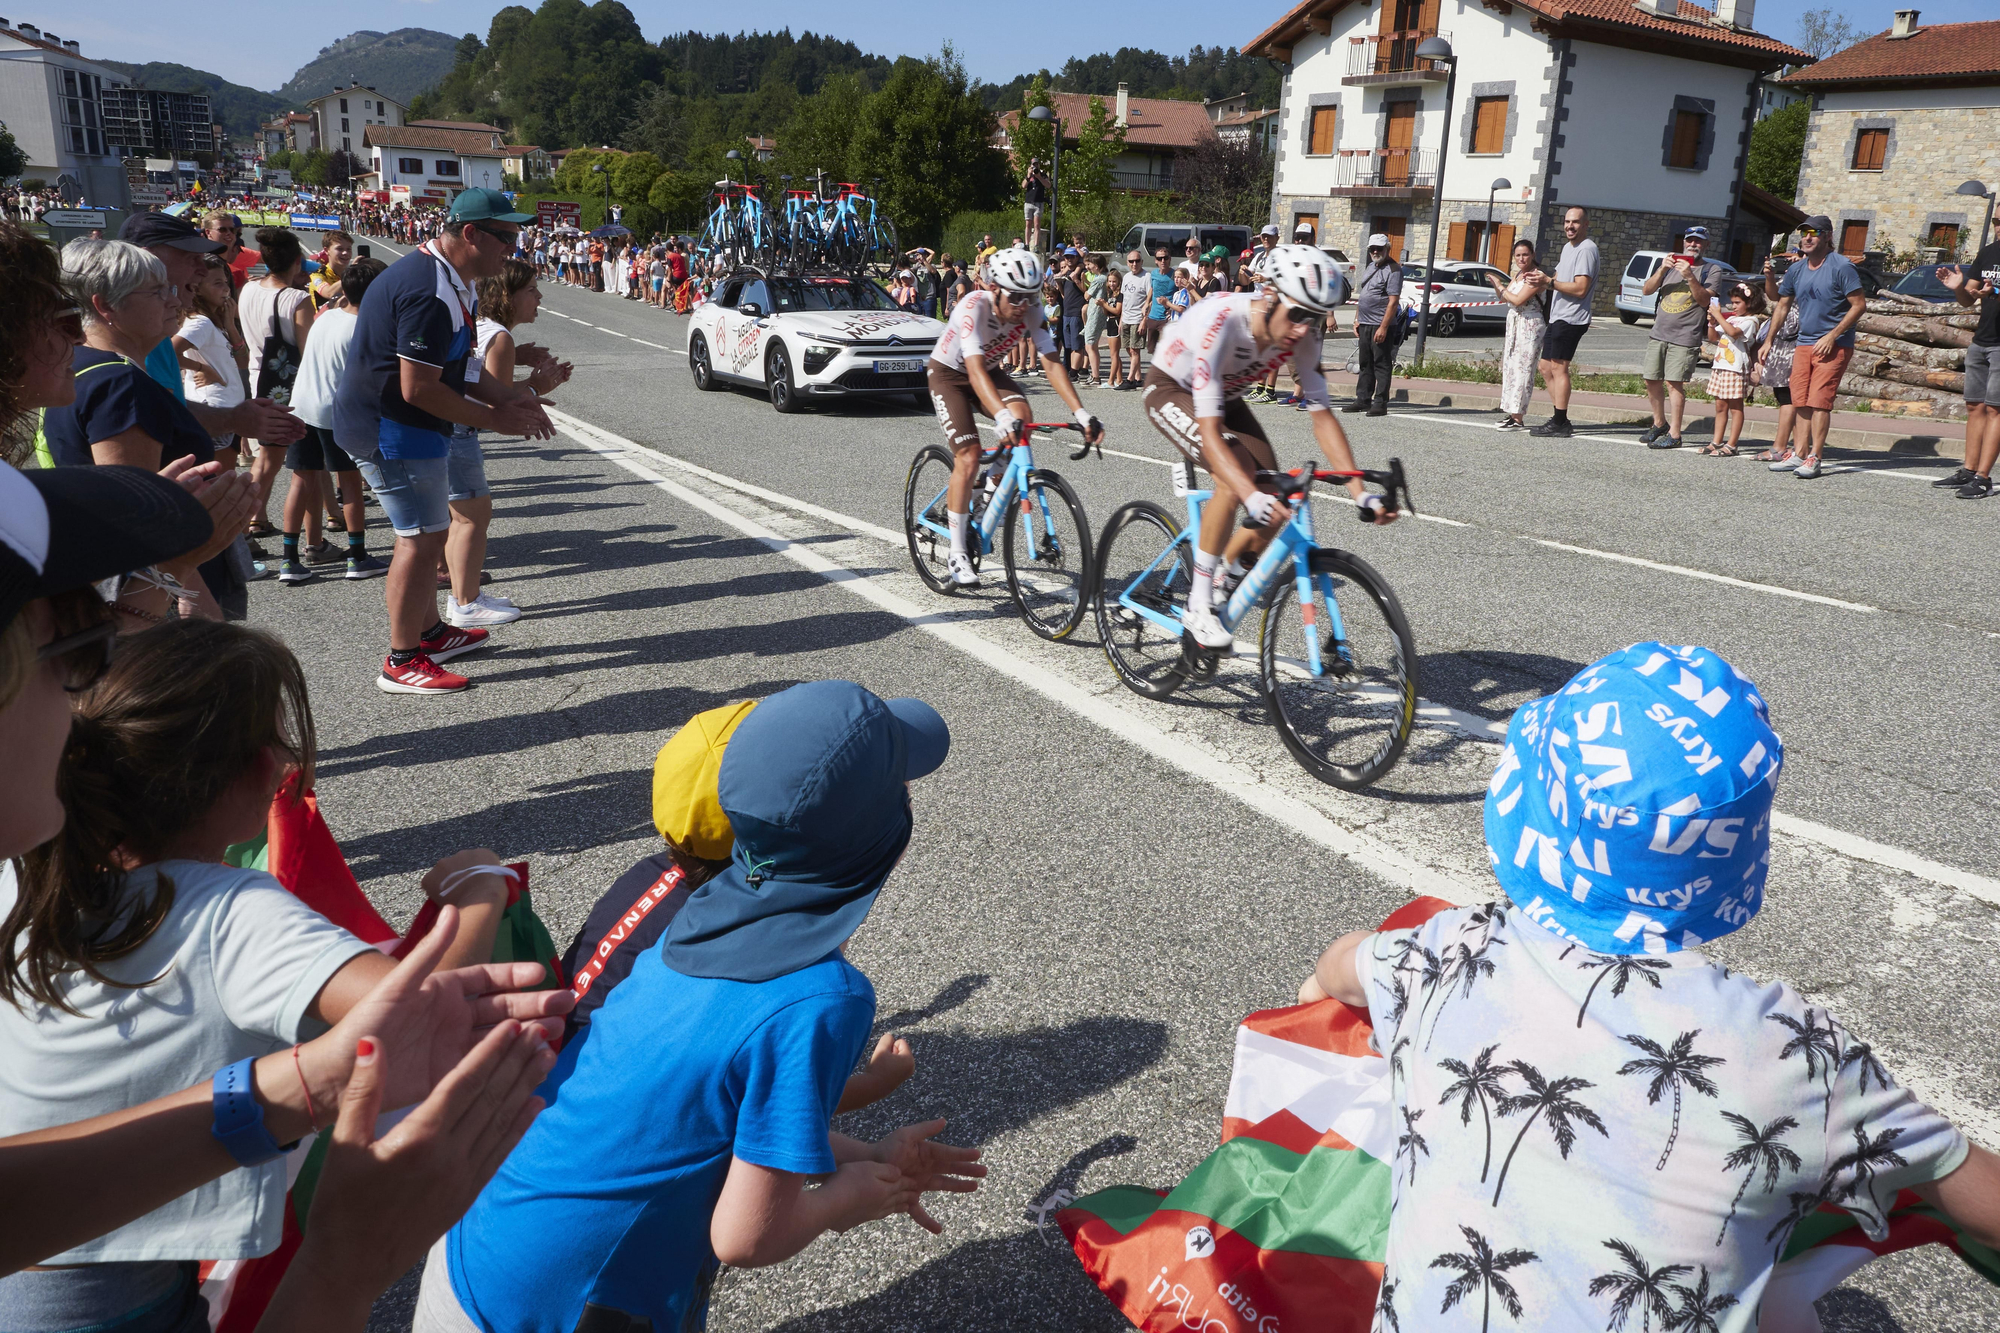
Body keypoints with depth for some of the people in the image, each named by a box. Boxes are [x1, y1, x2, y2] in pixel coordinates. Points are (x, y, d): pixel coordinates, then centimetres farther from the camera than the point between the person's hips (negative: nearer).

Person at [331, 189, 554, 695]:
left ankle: (431, 632, 34)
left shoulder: (449, 280, 11)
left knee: (429, 531, 20)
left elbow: (451, 365, 20)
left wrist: (506, 398, 7)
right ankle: (402, 663, 1)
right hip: (392, 429, -11)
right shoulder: (431, 293, -25)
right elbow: (419, 388, -27)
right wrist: (494, 419, -18)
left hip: (403, 426, 11)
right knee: (421, 538, -7)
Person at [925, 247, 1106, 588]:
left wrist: (1082, 413, -36)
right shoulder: (974, 307, -34)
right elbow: (974, 369, -45)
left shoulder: (1031, 311, -20)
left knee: (1021, 417, -26)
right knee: (968, 458, -17)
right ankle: (958, 553, -7)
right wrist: (1002, 417, -60)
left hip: (991, 369, 4)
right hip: (949, 373, -4)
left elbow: (1051, 362, -24)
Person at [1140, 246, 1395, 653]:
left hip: (1224, 396, 6)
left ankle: (1219, 586, 17)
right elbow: (1209, 430, -44)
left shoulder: (1302, 334, -21)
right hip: (1171, 390, -6)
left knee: (1277, 506, -8)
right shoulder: (1219, 323, -39)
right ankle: (1197, 606, -20)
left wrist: (1360, 492, -26)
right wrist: (1252, 496, -57)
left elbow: (1322, 415, -17)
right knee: (1237, 477, -32)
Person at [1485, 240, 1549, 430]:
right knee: (1510, 368, 9)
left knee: (1521, 369, -11)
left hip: (1530, 327, -9)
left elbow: (1518, 300, -21)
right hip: (1514, 327, 9)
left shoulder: (1535, 276, -14)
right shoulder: (1519, 275, 15)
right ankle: (1511, 413, 14)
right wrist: (1496, 285, -1)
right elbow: (1504, 298, 17)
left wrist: (1500, 286, -10)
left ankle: (1518, 418, -13)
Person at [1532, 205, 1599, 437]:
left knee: (1558, 367, -12)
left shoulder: (1586, 249, -12)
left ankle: (1560, 423, -11)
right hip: (1557, 317, 10)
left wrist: (1550, 282, -16)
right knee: (1546, 368, 12)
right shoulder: (1568, 247, 20)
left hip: (1571, 318, -10)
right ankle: (1559, 418, 16)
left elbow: (1580, 288, -20)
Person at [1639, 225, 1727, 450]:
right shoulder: (1671, 264, 17)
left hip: (1685, 337, -5)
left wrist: (1690, 276, -19)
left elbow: (1705, 300, -10)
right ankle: (1659, 424, 25)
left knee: (1674, 382, -12)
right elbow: (1647, 290, 7)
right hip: (1659, 333, 5)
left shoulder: (1712, 269, 3)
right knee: (1652, 380, 7)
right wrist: (1662, 270, -8)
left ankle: (1674, 434, -10)